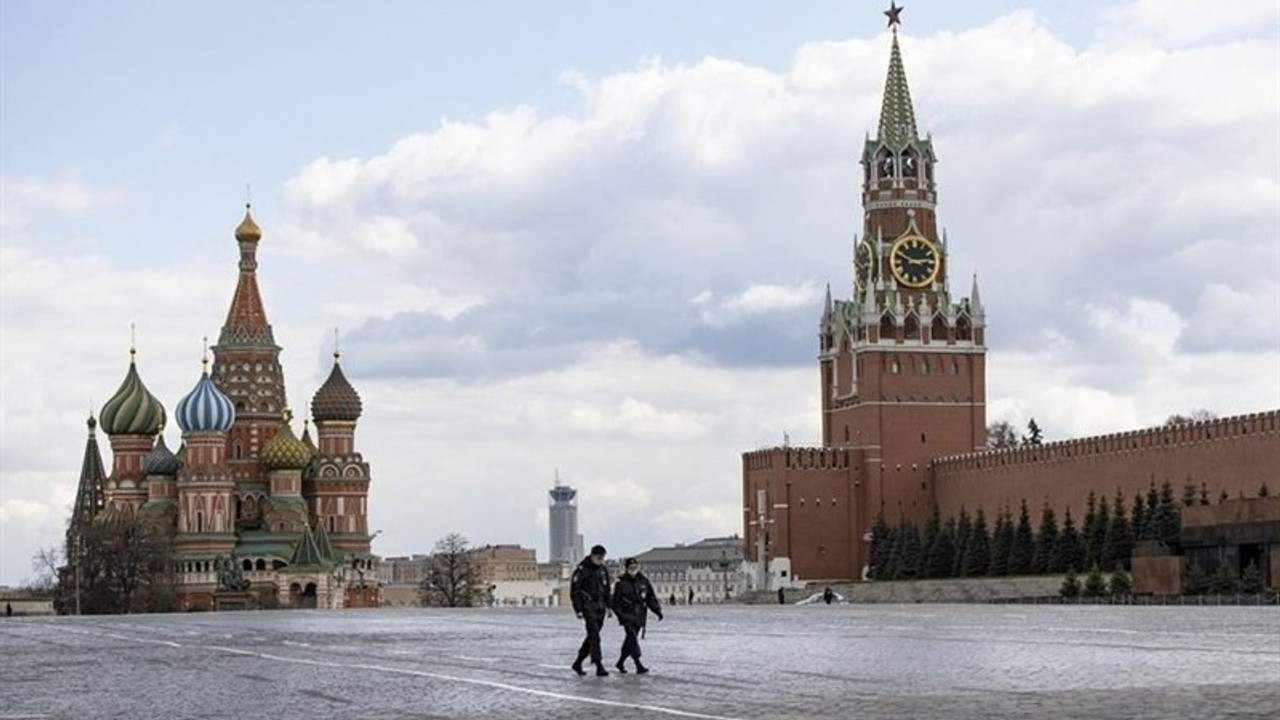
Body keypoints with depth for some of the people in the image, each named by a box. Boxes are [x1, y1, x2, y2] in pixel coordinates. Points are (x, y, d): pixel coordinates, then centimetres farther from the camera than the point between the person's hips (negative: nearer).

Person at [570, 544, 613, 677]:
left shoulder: (603, 569, 11)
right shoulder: (582, 570, -11)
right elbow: (574, 590, -11)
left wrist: (608, 606, 15)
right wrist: (578, 610, -14)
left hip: (600, 607, 7)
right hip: (588, 606, -7)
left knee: (592, 636, 10)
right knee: (594, 637, -13)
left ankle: (578, 663, 21)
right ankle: (599, 667, -16)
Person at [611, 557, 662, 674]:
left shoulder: (644, 581, 7)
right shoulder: (621, 582, -4)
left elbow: (651, 598, 12)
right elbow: (616, 600, -4)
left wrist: (657, 610, 3)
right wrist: (619, 614, -14)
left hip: (639, 615, 5)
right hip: (627, 615, -5)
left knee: (631, 639, 10)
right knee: (632, 638, -15)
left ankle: (620, 662, 26)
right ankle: (639, 665, -20)